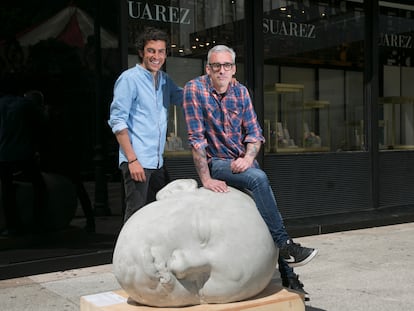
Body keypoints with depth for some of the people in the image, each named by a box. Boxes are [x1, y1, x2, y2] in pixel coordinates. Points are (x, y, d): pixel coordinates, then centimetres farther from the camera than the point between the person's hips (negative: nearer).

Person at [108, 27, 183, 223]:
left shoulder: (164, 80, 15)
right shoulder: (129, 78, -7)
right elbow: (117, 121, -11)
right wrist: (132, 160, -17)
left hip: (157, 163, 8)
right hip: (137, 162, -8)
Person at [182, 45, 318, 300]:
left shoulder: (241, 92, 4)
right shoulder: (195, 89, -11)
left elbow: (254, 132, 6)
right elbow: (197, 138, -15)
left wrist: (248, 158, -15)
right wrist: (206, 179, -19)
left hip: (242, 161, 5)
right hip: (216, 162, -5)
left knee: (272, 210, -4)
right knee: (259, 178, -31)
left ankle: (288, 275, 6)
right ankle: (285, 245, -23)